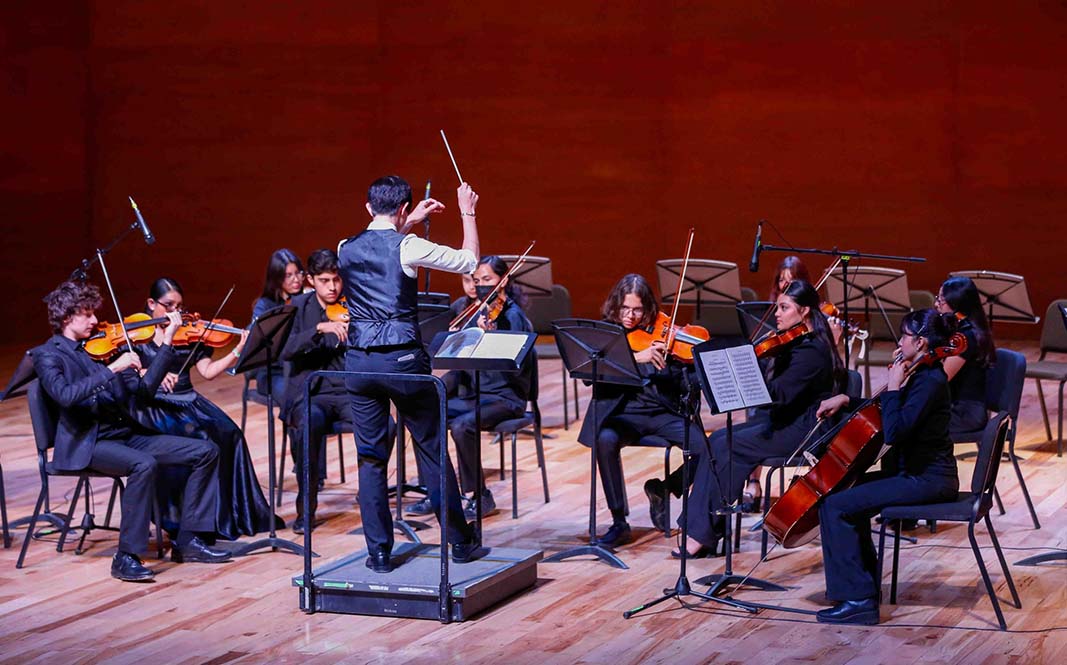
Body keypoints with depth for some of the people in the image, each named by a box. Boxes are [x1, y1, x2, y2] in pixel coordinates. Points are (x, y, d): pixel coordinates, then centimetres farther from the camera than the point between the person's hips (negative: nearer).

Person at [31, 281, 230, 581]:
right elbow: (65, 395, -24)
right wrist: (112, 368, -26)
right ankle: (126, 557, -27)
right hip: (87, 444, -7)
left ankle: (188, 540, -1)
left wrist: (167, 344, 5)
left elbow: (143, 391, 10)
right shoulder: (47, 355, -2)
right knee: (144, 464, -36)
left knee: (205, 451, -4)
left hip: (127, 434, 7)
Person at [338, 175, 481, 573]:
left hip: (359, 361, 4)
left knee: (371, 459, 9)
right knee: (432, 452, 9)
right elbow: (469, 261, 2)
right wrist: (468, 213, 14)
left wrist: (409, 224, 34)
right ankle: (460, 543, 18)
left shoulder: (347, 250, 7)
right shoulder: (408, 248, -8)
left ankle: (379, 552, 9)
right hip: (403, 359, -4)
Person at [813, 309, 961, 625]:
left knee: (835, 506, -15)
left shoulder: (930, 382, -19)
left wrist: (893, 387, -19)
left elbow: (893, 432, -28)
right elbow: (878, 410, 26)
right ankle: (867, 580, 26)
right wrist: (845, 400, 11)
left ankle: (858, 599, -13)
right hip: (916, 471, 11)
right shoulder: (921, 374, 12)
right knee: (846, 490, 23)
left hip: (927, 480, -11)